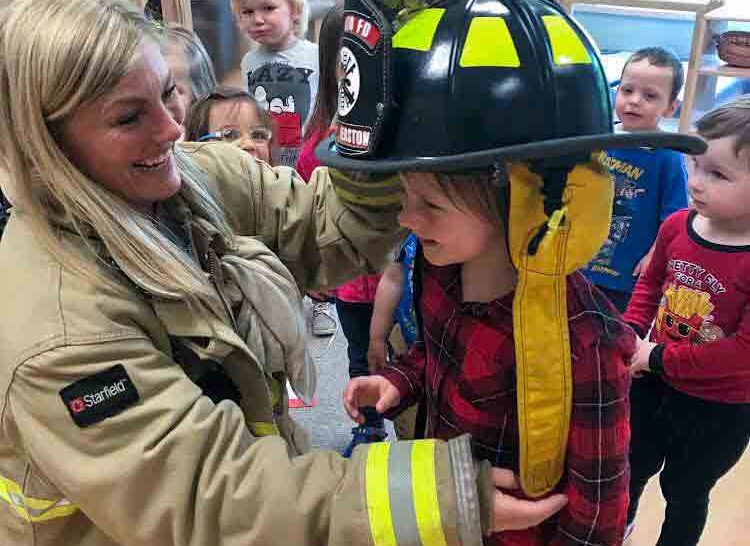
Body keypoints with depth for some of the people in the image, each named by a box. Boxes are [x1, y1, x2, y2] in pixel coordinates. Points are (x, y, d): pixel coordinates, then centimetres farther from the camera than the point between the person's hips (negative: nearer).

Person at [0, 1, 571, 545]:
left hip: (263, 462, 6)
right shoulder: (57, 326, -31)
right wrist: (445, 497, -36)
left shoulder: (202, 176, -13)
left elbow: (329, 232, -9)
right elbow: (209, 496, -32)